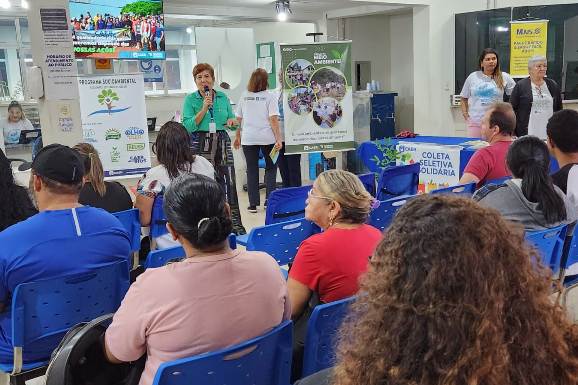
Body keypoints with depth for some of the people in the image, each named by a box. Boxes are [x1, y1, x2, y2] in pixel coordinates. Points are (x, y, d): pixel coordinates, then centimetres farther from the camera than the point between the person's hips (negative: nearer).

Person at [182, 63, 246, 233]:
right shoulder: (190, 99, 2)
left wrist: (233, 121, -6)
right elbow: (188, 126, -8)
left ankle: (235, 224, 5)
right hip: (200, 144, -2)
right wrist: (204, 108, -14)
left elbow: (232, 121, 18)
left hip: (222, 142, 3)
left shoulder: (223, 97, 11)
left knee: (228, 183, -2)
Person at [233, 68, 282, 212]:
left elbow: (238, 119, 8)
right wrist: (278, 139, -10)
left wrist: (237, 137, 19)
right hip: (267, 138, -2)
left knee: (252, 170, 8)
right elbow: (273, 120, -10)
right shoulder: (269, 96, -3)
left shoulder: (244, 97, 5)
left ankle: (253, 204, 9)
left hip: (248, 139, 2)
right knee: (270, 168, 13)